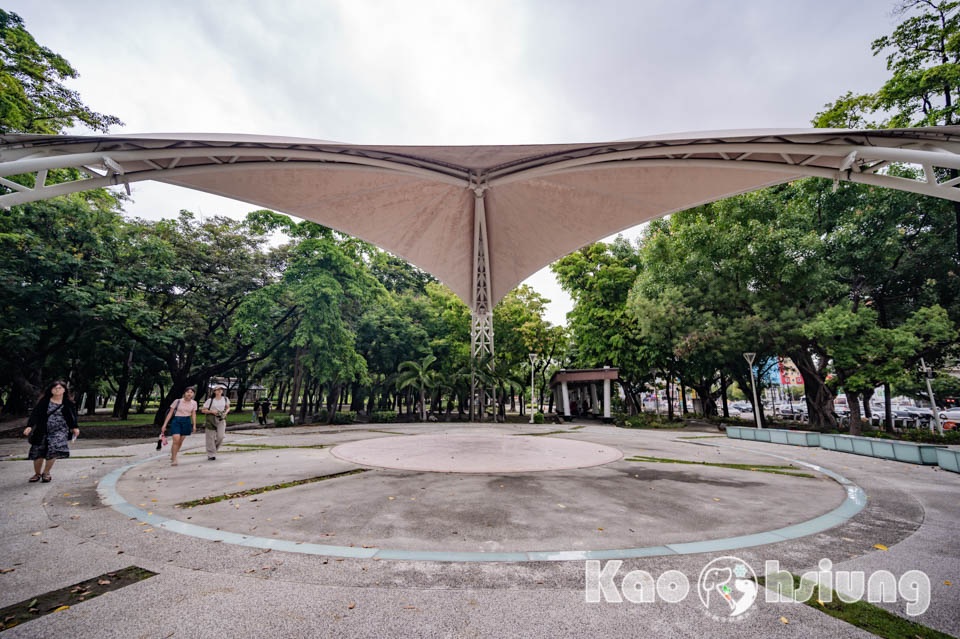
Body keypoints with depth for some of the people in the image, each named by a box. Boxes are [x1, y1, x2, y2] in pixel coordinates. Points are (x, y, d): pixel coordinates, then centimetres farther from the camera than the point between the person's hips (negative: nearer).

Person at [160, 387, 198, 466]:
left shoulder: (194, 403, 4)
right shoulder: (177, 401, -5)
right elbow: (170, 413, -1)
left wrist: (194, 425, 2)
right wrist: (164, 424, -4)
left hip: (186, 422, 3)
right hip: (176, 421, -3)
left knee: (180, 442, 8)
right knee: (176, 440, -14)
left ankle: (172, 456, 31)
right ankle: (174, 459, -1)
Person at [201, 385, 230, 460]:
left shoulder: (225, 399, 3)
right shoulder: (210, 400, -5)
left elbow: (228, 407, 17)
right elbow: (203, 410, 0)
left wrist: (225, 412, -3)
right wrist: (212, 411, -15)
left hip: (221, 419, 2)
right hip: (211, 418, -2)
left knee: (220, 436, -12)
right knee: (211, 437, 0)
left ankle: (215, 448, 17)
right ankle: (211, 455, 12)